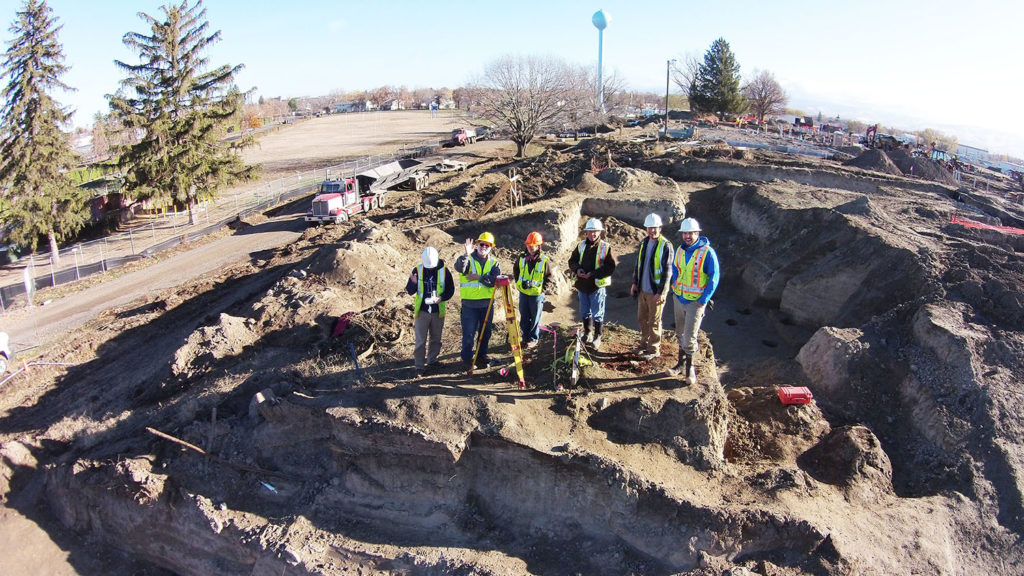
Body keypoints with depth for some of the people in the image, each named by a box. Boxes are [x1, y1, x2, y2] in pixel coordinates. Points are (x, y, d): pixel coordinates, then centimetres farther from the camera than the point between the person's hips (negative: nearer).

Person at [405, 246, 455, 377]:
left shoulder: (444, 271, -4)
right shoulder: (417, 270, -4)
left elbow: (450, 290, 2)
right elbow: (410, 291, -3)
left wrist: (441, 298, -16)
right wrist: (413, 283, -24)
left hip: (438, 311, 2)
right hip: (422, 311, -2)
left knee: (436, 339, 15)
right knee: (420, 340, -1)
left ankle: (432, 360, 32)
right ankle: (419, 366, 6)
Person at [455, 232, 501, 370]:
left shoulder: (493, 262, 6)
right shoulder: (468, 259, -2)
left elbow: (497, 280, -10)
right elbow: (459, 267, -26)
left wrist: (478, 277, -16)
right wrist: (467, 254, -40)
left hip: (487, 303, 3)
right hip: (469, 303, -3)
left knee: (486, 332, 14)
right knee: (469, 333, 0)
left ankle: (482, 355, 31)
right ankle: (467, 358, 15)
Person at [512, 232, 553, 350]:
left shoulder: (544, 260, -10)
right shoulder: (522, 258, 1)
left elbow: (548, 278, -2)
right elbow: (515, 270, 19)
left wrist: (543, 290, -10)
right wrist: (518, 282, 9)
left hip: (537, 294, -4)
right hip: (523, 292, 4)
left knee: (535, 318, 6)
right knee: (524, 317, 13)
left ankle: (533, 339, 18)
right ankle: (525, 338, 26)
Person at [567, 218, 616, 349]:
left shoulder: (606, 247, -8)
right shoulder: (581, 246, 7)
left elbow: (611, 267, -12)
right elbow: (572, 260, 13)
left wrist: (593, 274, -19)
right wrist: (577, 269, -9)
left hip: (597, 286, -5)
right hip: (582, 285, 5)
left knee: (597, 314, 4)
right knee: (585, 312, 16)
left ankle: (597, 337, 18)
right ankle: (588, 333, 33)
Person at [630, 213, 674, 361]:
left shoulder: (665, 246, -14)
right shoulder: (643, 243, 8)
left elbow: (667, 271, -15)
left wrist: (661, 292, -17)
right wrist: (635, 283, 15)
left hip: (656, 292, -7)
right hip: (642, 290, 7)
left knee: (654, 322, 4)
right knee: (642, 319, 17)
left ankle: (654, 350, 16)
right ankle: (644, 344, 34)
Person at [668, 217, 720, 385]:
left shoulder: (707, 252, -16)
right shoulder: (680, 250, 2)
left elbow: (714, 278, -12)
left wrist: (703, 300, -14)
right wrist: (675, 289, 8)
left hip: (696, 301, -6)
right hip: (679, 298, 6)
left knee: (689, 336, -5)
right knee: (680, 333, 16)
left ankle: (690, 368, 13)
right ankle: (681, 363, 31)